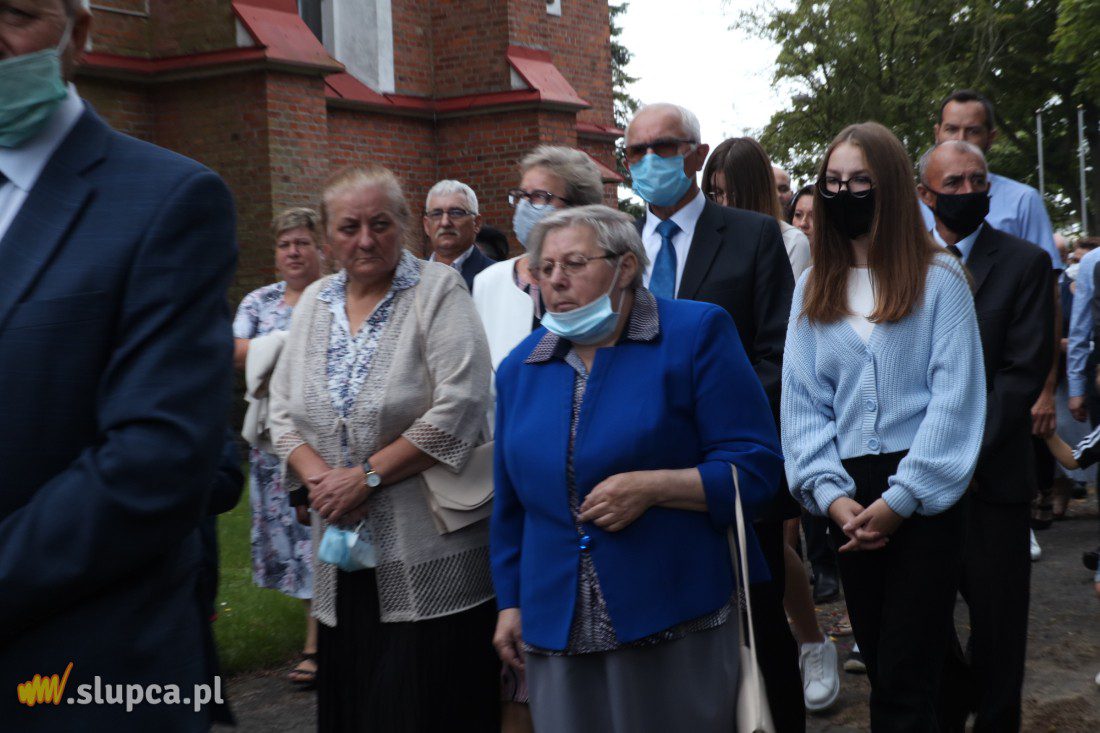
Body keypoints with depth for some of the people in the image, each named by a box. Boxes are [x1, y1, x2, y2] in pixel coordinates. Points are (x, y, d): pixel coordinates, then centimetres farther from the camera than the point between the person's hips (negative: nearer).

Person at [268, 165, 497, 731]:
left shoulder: (438, 291, -5)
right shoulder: (314, 302, 12)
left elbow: (458, 408, -15)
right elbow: (284, 411, 11)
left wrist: (366, 475, -14)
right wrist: (318, 475, -8)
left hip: (429, 558, -5)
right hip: (344, 561, 5)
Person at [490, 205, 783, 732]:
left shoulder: (696, 334, -4)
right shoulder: (519, 369, 10)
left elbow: (756, 468, -9)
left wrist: (652, 487, -20)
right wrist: (511, 601, 13)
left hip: (678, 620, -4)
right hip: (557, 627, 4)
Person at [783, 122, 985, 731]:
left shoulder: (938, 279, -2)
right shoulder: (813, 290, 10)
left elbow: (956, 399, -8)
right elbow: (801, 401, 4)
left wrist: (900, 500, -13)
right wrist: (831, 494, -9)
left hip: (923, 495, -4)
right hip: (851, 500, 4)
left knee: (905, 680, -6)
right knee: (878, 659, 12)